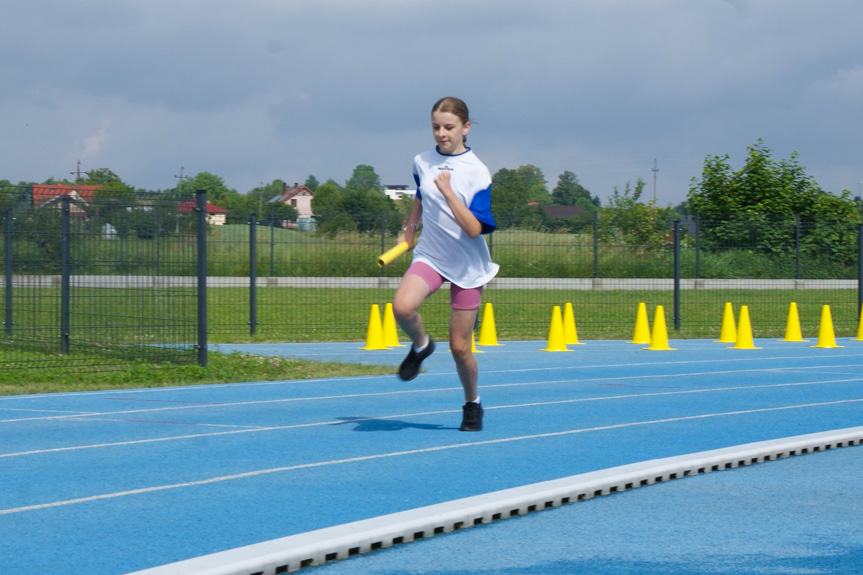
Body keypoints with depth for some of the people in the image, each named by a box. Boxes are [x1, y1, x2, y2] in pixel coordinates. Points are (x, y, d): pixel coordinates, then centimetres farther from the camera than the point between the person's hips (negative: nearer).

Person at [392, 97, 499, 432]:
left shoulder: (477, 173, -13)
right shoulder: (422, 163, 1)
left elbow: (475, 229, -21)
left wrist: (448, 192, -26)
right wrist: (410, 228, 20)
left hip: (467, 265, -3)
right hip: (430, 255, 3)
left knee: (459, 346, 2)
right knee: (402, 306, -30)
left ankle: (472, 404, 27)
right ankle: (421, 344, 3)